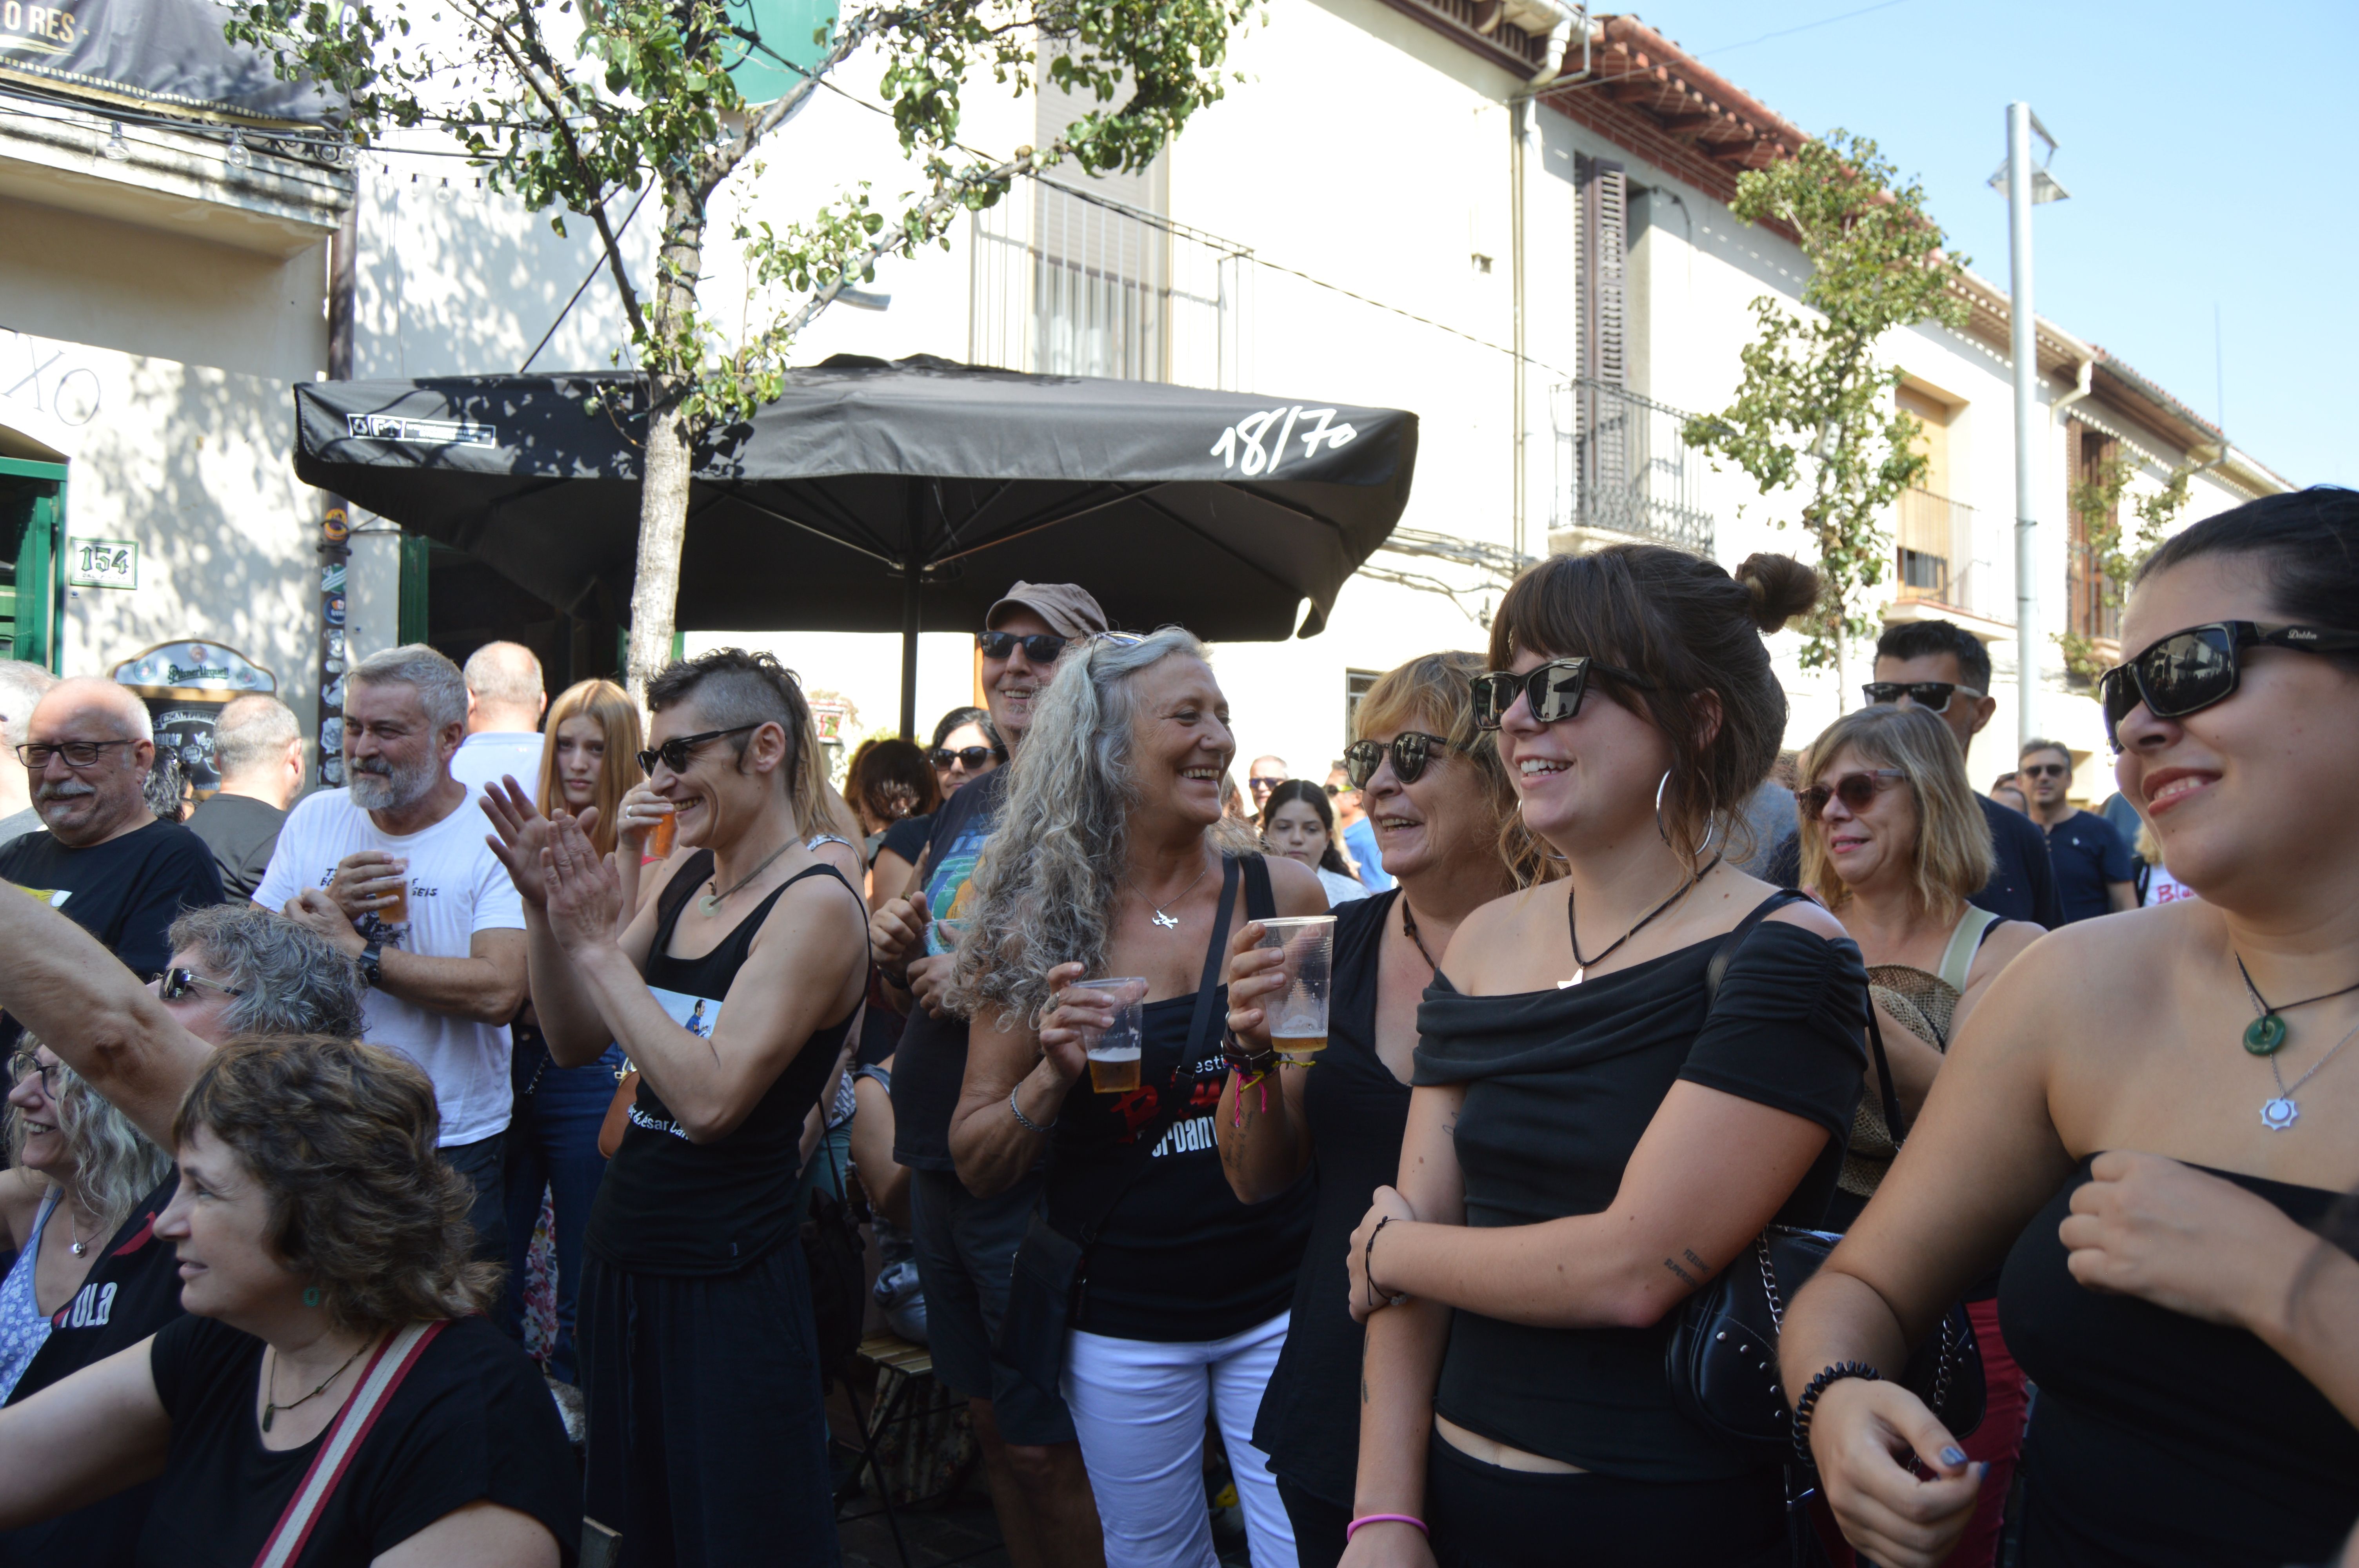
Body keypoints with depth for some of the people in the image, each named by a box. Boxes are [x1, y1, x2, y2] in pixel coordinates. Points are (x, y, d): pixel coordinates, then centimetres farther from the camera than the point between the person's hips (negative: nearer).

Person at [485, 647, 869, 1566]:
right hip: (628, 1255, 8)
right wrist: (544, 909, -6)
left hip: (728, 1283, -8)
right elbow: (575, 1043, 8)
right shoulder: (681, 879, 6)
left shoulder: (815, 905, -17)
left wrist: (595, 943, -21)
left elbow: (711, 1096, -26)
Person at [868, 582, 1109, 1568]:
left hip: (1039, 1181, -8)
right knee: (986, 1414, 20)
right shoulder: (963, 809, 12)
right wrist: (898, 950, -1)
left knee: (1046, 1449, 4)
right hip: (938, 1164, 8)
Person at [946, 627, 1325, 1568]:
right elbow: (977, 1168, -3)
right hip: (1123, 1326, 0)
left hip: (1279, 1302, 0)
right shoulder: (1036, 932, -7)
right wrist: (1053, 1074, -21)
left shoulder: (1283, 897, -6)